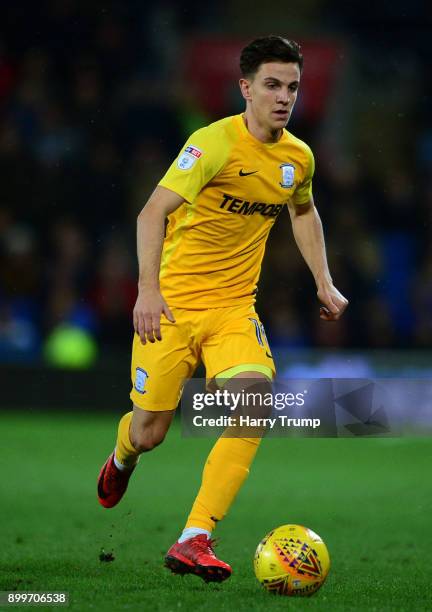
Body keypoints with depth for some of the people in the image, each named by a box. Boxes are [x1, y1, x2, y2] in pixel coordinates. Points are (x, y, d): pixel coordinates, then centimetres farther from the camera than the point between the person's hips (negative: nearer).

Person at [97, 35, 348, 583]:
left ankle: (194, 541, -22)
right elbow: (153, 213, -21)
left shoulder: (298, 157, 4)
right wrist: (148, 290, -32)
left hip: (234, 307, 4)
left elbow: (303, 212, 26)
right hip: (172, 304, -4)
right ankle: (121, 458, 44)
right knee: (148, 434, 2)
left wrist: (324, 283, 20)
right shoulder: (214, 143, -16)